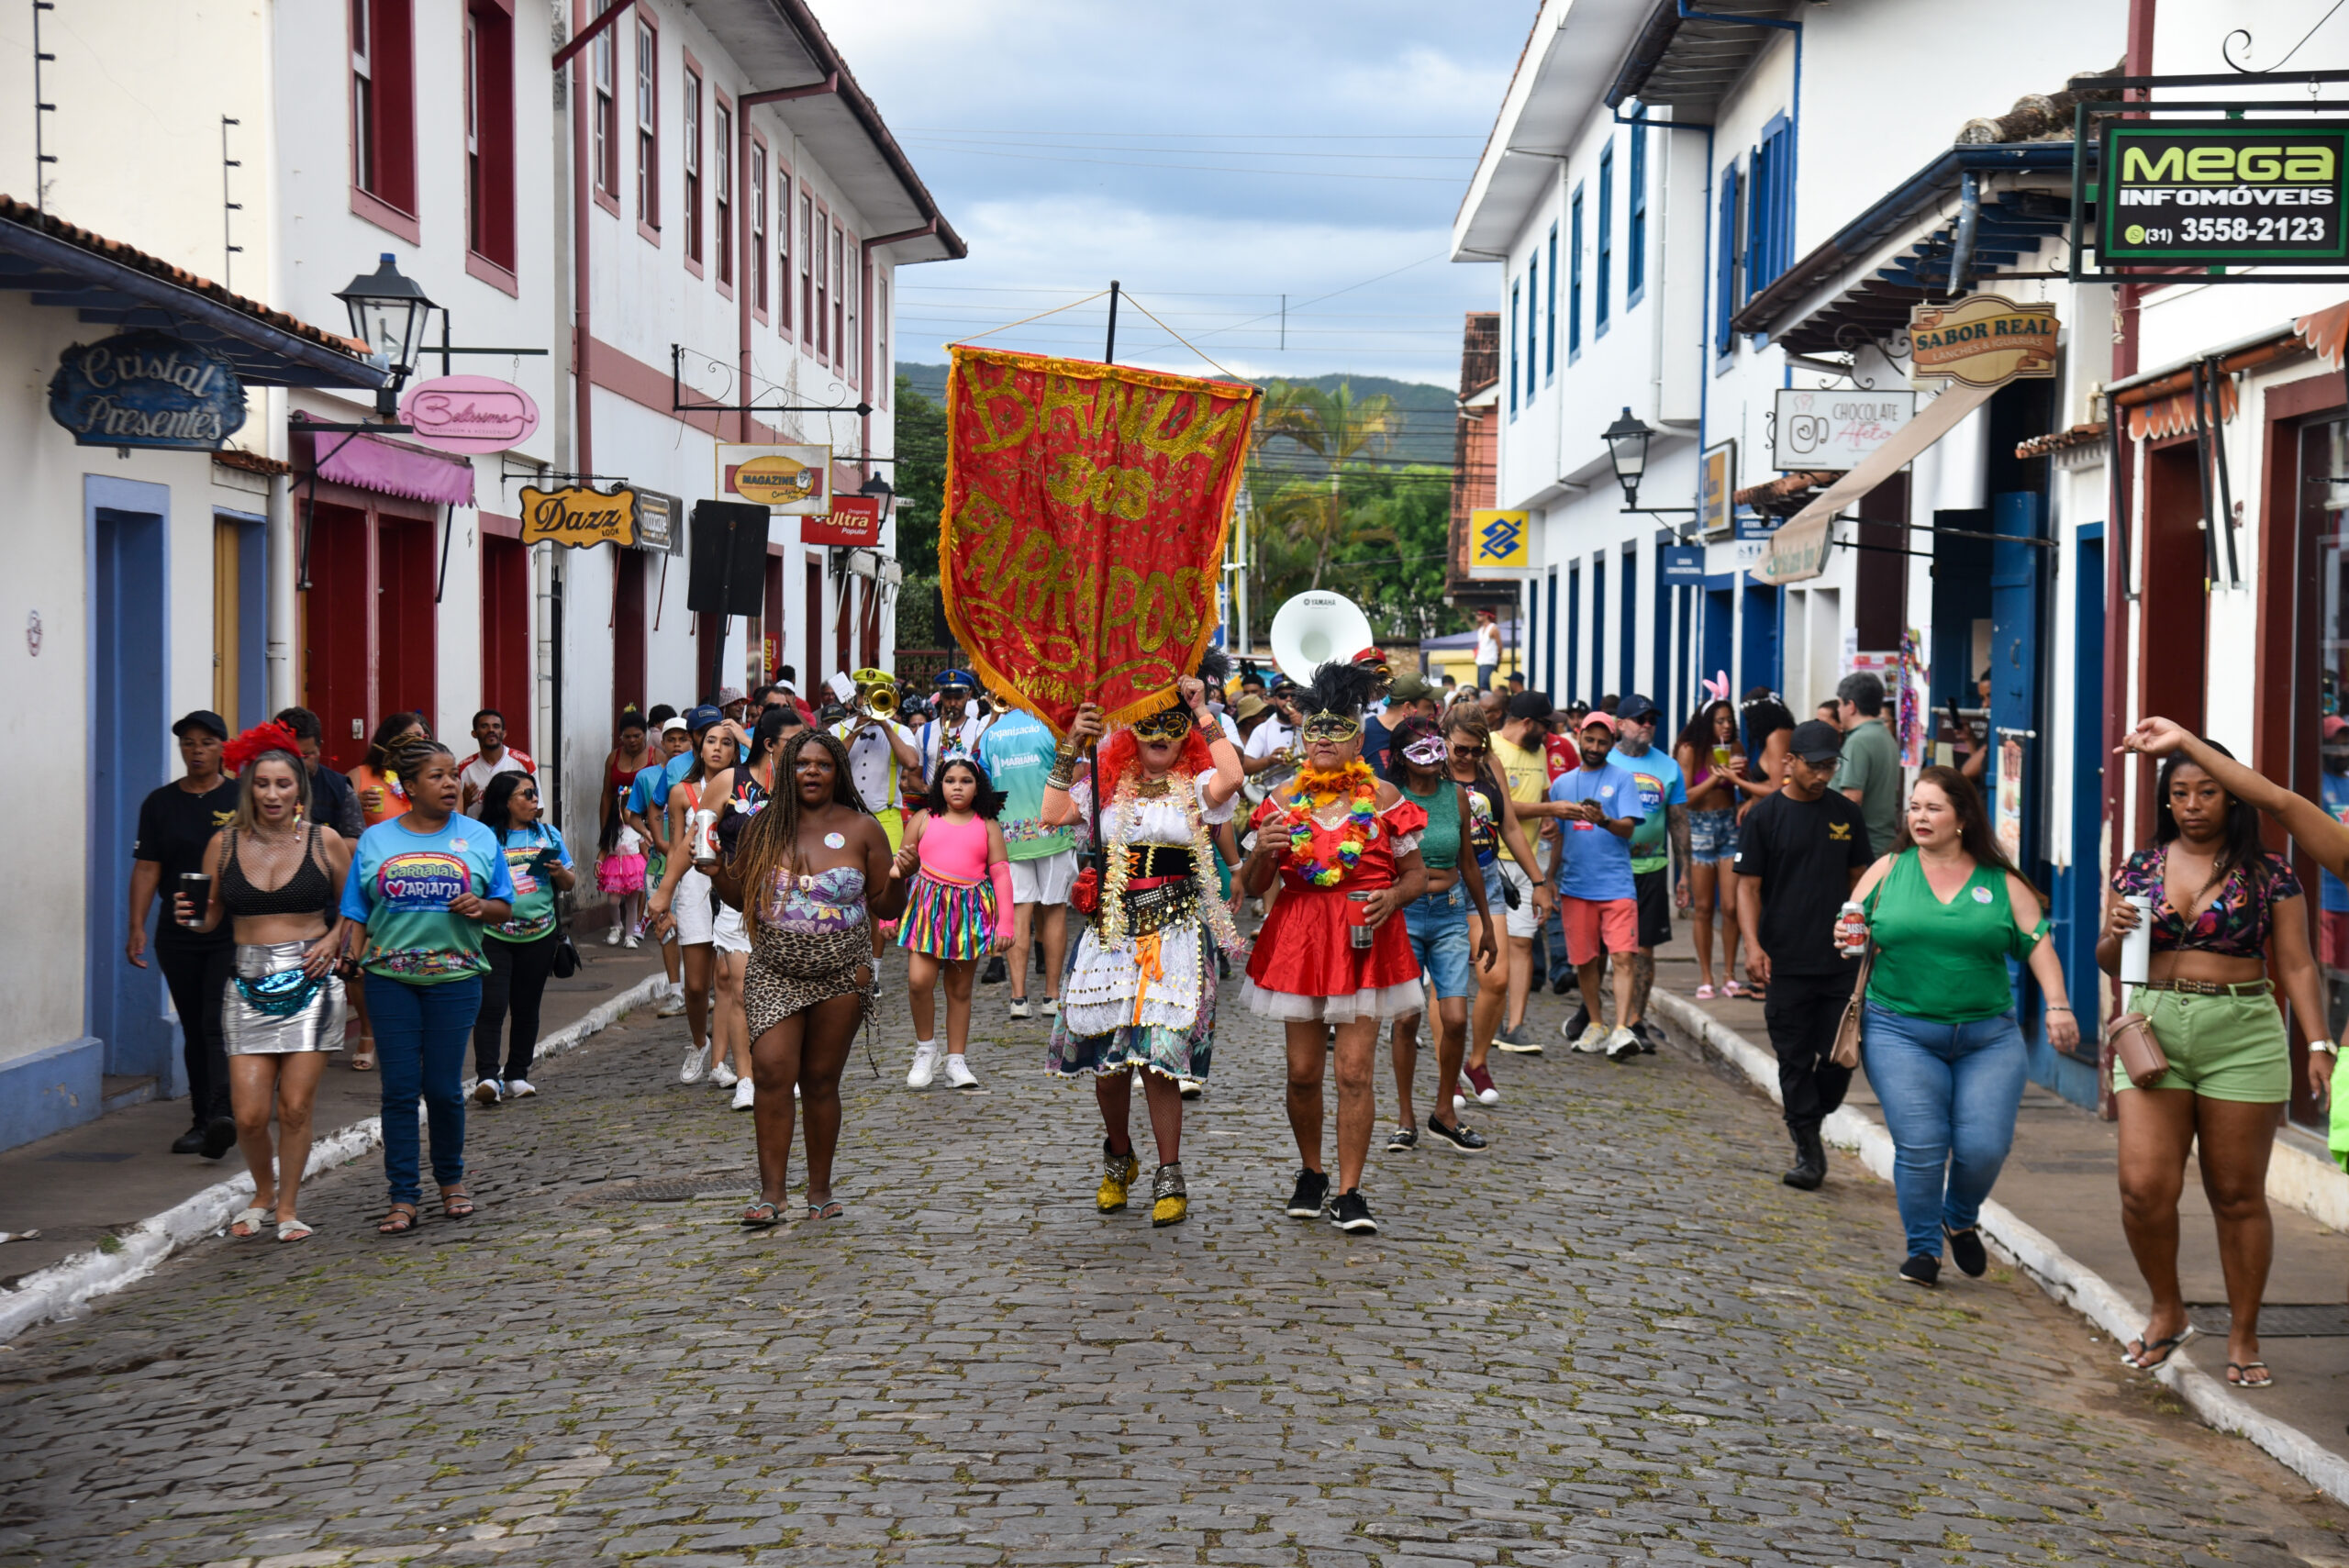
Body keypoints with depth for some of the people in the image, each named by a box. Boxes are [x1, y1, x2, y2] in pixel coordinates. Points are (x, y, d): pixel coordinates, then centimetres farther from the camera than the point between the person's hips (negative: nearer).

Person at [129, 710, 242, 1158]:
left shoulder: (242, 799, 1)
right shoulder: (160, 803, 9)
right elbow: (146, 869, 6)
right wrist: (137, 927, -3)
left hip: (233, 934, -4)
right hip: (177, 934, 4)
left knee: (219, 1023, -16)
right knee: (193, 1030, 9)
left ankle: (222, 1115, -25)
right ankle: (202, 1121, 16)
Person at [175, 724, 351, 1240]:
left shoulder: (324, 842, 1)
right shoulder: (225, 844, 5)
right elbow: (213, 916, 13)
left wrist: (332, 940, -6)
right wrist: (190, 917, -9)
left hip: (309, 983, -1)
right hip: (248, 985, 1)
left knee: (295, 1107, -1)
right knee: (249, 1114, -4)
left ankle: (288, 1206, 17)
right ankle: (264, 1192, 24)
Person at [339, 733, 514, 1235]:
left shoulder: (478, 838, 7)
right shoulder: (375, 841, 8)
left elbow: (504, 907, 8)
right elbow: (356, 911, 8)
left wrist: (482, 907, -13)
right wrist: (349, 953, -9)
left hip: (454, 976, 0)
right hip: (391, 976, 0)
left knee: (443, 1086, 1)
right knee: (399, 1087, -1)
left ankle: (451, 1179, 24)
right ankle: (402, 1198, 4)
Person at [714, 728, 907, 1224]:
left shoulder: (861, 829, 1)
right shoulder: (762, 827, 4)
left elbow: (886, 908, 4)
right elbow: (742, 897, 13)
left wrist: (897, 879, -16)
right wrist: (717, 871, -6)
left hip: (840, 977, -1)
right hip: (774, 974, 1)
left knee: (821, 1081, 5)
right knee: (772, 1072, -10)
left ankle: (820, 1189, 17)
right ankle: (771, 1192, -6)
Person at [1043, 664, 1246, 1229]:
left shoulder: (1195, 787, 4)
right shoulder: (1108, 784, 11)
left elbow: (1231, 777, -18)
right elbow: (1053, 814, -1)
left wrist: (1202, 710, -12)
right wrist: (1071, 747, -3)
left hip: (1175, 930, -3)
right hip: (1111, 928, 3)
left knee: (1160, 1054, -8)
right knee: (1106, 1053, 5)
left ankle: (1170, 1177, 4)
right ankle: (1118, 1159, 29)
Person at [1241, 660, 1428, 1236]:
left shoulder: (1382, 797, 0)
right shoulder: (1285, 801, 5)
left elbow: (1417, 874, 6)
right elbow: (1252, 886, 9)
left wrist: (1392, 896, -15)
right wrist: (1262, 850, -13)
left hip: (1364, 941, -2)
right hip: (1298, 940, 2)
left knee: (1353, 1071, -6)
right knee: (1303, 1071, 6)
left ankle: (1349, 1192, 0)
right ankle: (1310, 1173, 28)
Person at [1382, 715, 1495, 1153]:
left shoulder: (1457, 796, 7)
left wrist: (1487, 925, 19)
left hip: (1450, 913, 3)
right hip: (1402, 914, -3)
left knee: (1456, 1019, -5)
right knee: (1407, 1018, -1)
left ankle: (1444, 1112, 13)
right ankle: (1405, 1120, 12)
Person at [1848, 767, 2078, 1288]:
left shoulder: (2002, 883, 6)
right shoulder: (1887, 870, 7)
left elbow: (2038, 943, 5)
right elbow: (1851, 930, 12)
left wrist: (2058, 1005, -7)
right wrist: (1849, 944, -12)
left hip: (1988, 1037, 1)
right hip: (1900, 1034, -1)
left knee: (1985, 1146, -6)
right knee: (1920, 1146, -10)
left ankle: (1961, 1220, 26)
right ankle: (1923, 1248, 8)